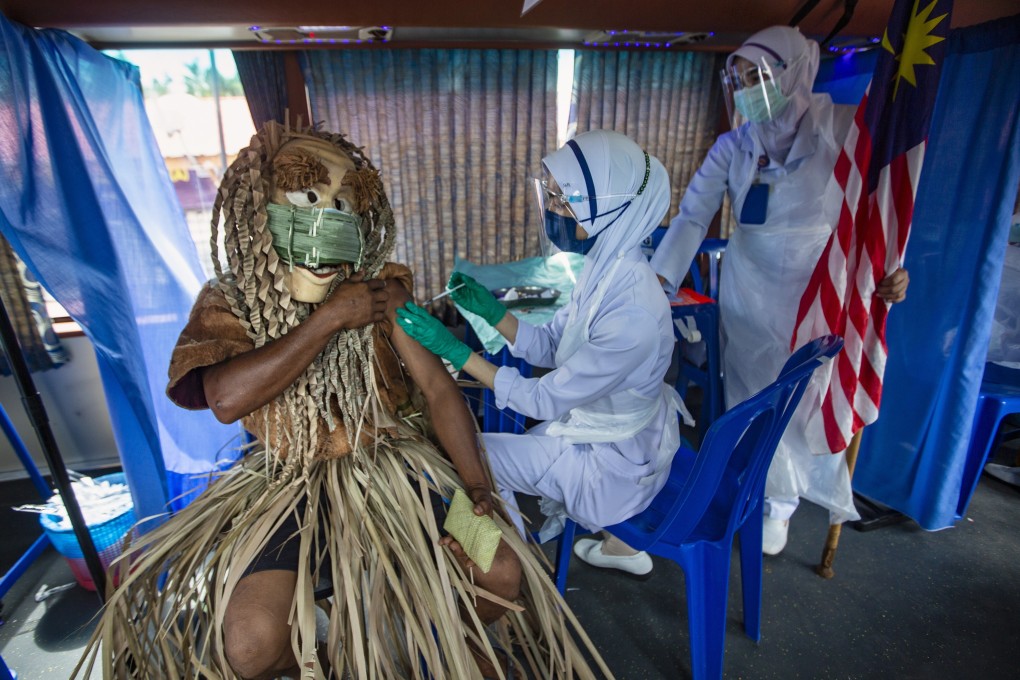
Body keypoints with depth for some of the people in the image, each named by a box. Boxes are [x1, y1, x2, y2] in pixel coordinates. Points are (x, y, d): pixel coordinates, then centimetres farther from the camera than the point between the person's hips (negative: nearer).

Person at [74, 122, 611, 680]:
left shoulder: (382, 288, -2)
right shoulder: (229, 302, -2)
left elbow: (437, 388, -6)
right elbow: (227, 399, -21)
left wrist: (477, 486, -16)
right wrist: (329, 319, -22)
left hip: (392, 465, 1)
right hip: (290, 483, 0)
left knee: (503, 576, -13)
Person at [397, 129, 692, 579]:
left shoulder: (632, 313, -34)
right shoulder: (606, 269, -7)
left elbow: (546, 401, -27)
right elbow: (549, 347, 0)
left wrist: (451, 348, -28)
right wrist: (490, 310, -14)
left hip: (617, 462, -8)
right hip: (613, 432, 8)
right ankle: (620, 545, 36)